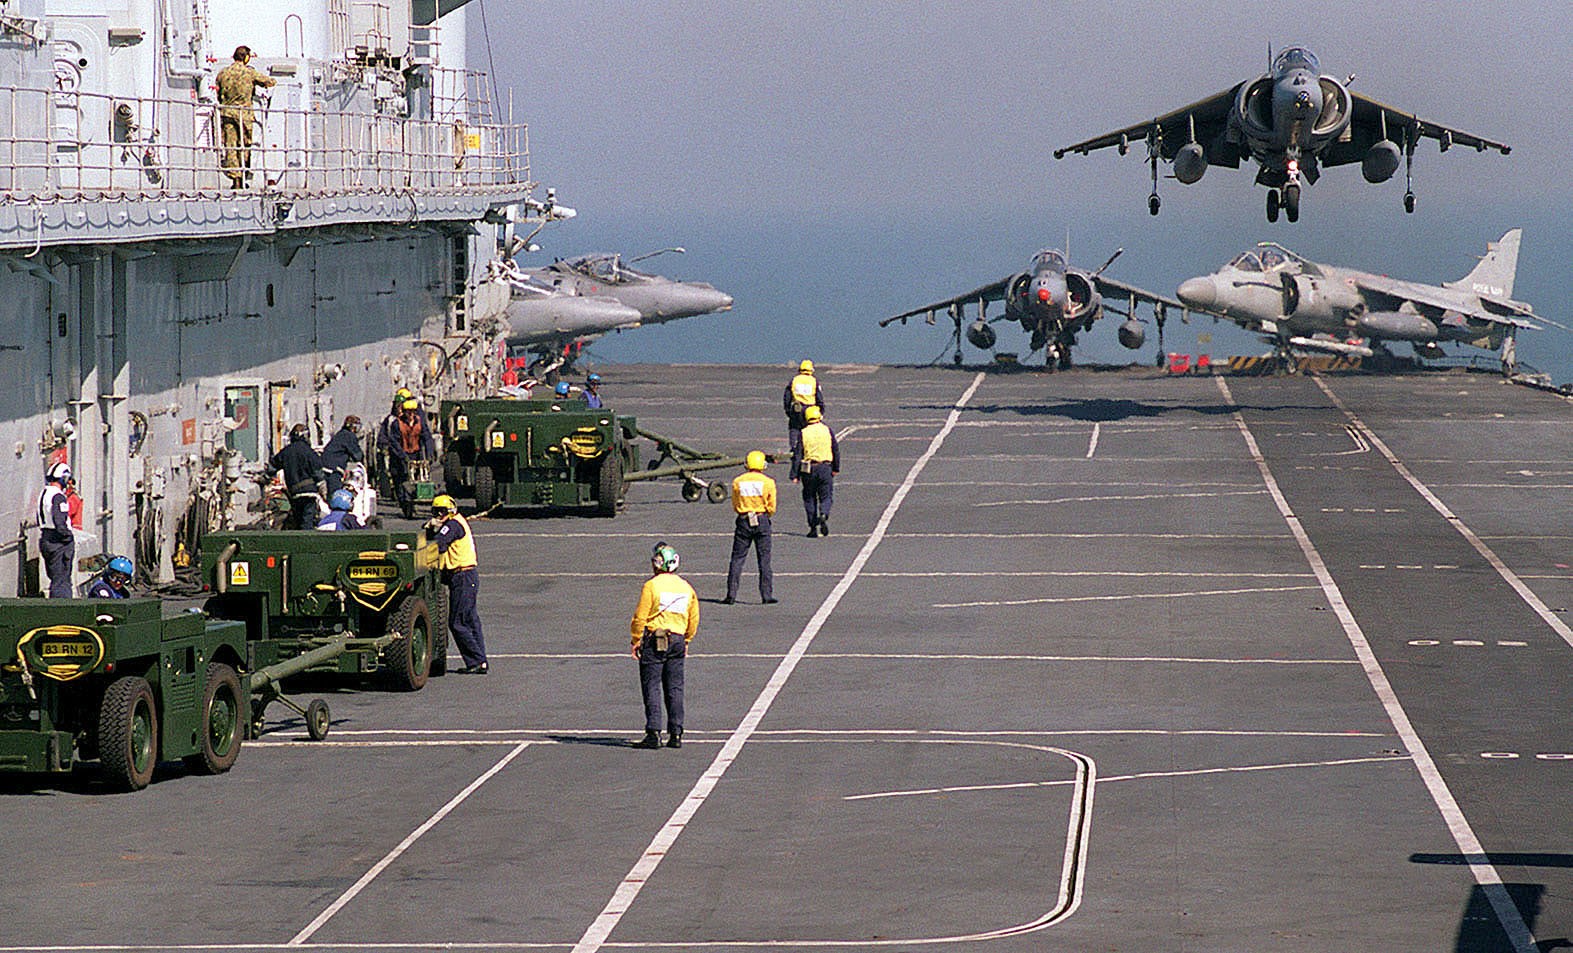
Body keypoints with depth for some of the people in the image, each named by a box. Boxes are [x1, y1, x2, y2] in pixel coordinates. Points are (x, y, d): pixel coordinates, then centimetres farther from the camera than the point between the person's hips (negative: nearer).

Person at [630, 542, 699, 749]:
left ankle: (654, 733, -9)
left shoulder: (651, 585, -10)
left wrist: (636, 640, 0)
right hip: (677, 640, 5)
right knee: (675, 688, 9)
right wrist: (686, 640, 24)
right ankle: (676, 734, 7)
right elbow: (694, 618, 14)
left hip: (653, 640, -5)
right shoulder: (686, 587, 8)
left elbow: (640, 617, -10)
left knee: (651, 687, -2)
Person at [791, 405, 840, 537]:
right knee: (825, 497, 9)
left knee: (809, 498, 11)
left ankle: (813, 527, 8)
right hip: (826, 468, 0)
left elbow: (797, 455, -2)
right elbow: (836, 450, 6)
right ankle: (824, 515, -22)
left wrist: (795, 475, 0)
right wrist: (836, 468, 17)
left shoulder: (802, 433, -1)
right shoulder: (827, 430, 2)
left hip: (808, 470, 0)